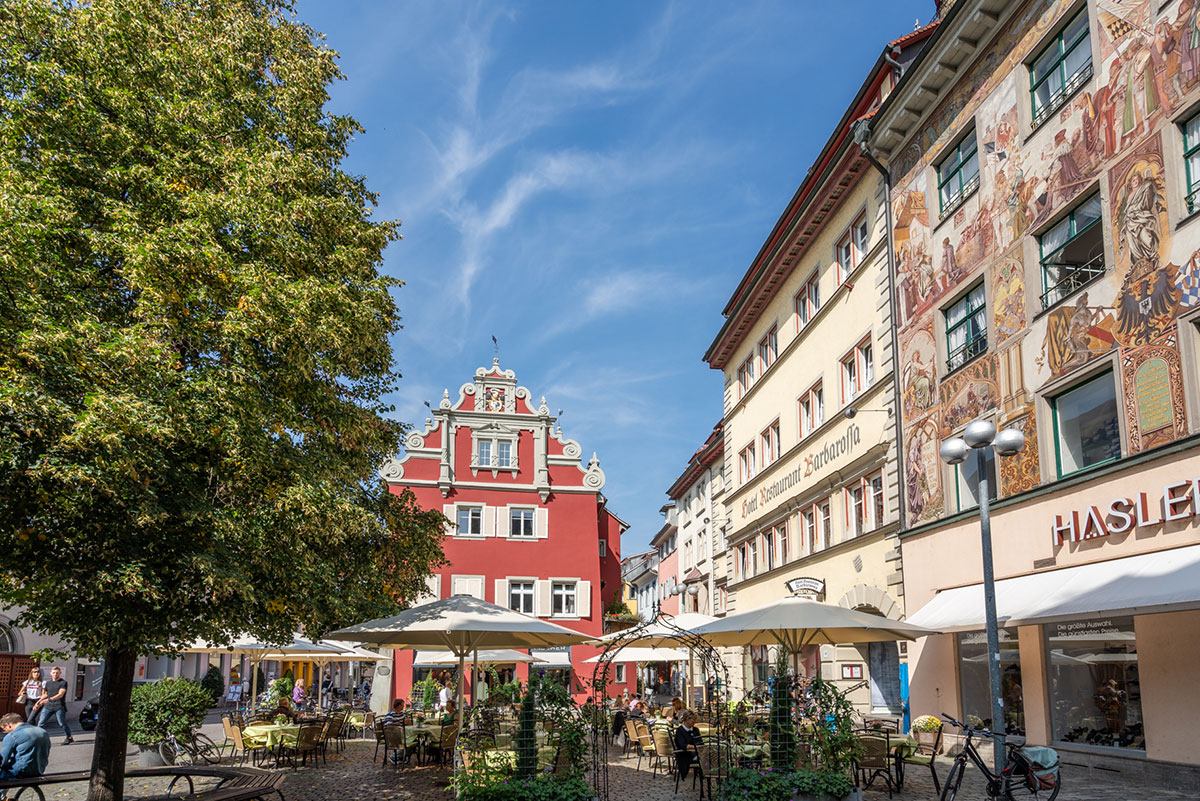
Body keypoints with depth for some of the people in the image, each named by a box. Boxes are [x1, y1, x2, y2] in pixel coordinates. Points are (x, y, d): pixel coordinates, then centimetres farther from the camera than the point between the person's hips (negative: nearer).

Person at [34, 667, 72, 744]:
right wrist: (38, 702, 24)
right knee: (41, 722, -6)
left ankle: (69, 738, 15)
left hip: (59, 707, -5)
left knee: (62, 723, 0)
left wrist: (49, 699, -27)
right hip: (48, 706, 5)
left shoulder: (63, 683, -4)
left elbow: (60, 694, -16)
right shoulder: (48, 683, 14)